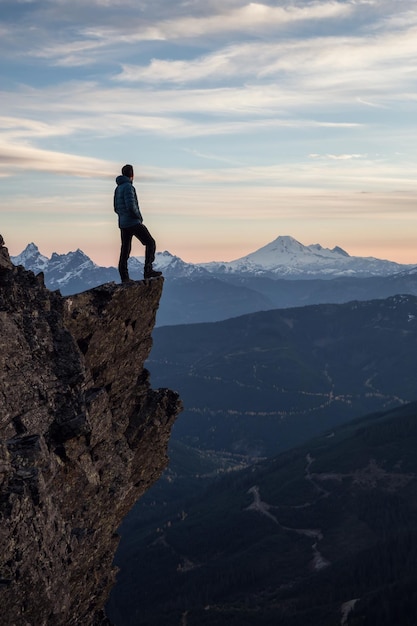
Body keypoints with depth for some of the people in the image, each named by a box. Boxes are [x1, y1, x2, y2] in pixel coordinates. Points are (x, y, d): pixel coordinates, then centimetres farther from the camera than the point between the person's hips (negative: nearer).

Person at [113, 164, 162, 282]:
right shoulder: (128, 187, -13)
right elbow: (131, 206, -24)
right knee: (150, 243, -1)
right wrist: (139, 217, -8)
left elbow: (116, 209, 19)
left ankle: (124, 277, 5)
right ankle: (148, 270, -9)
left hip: (123, 223, 9)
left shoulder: (118, 188, 15)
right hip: (133, 223, -9)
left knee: (125, 250, 8)